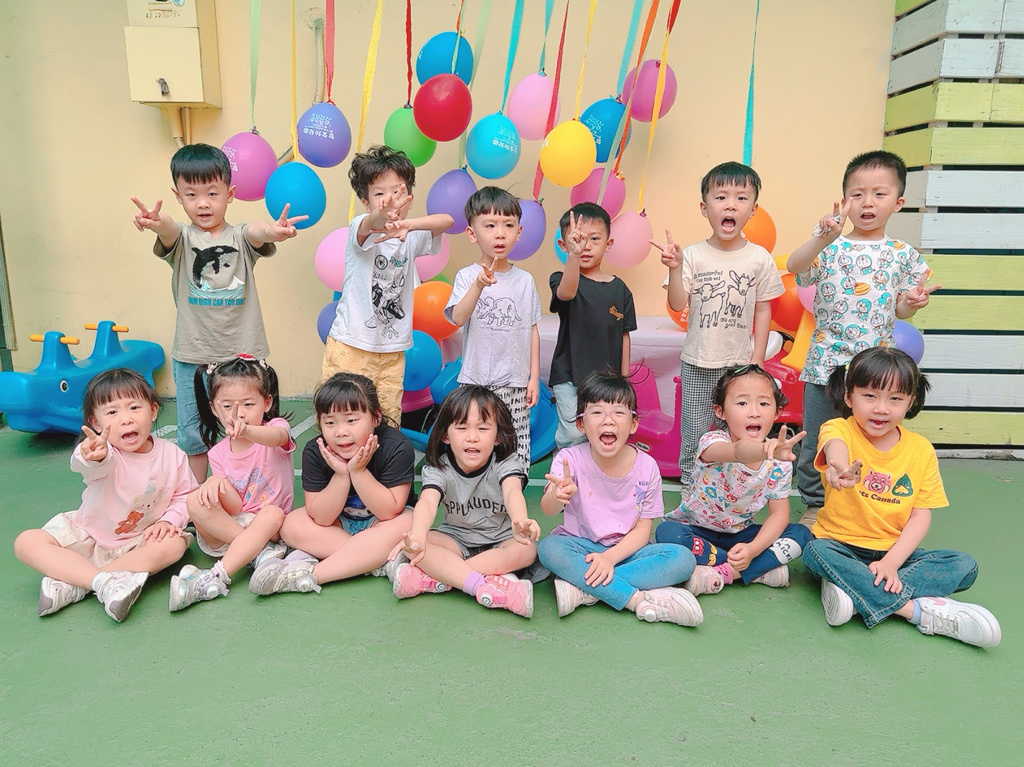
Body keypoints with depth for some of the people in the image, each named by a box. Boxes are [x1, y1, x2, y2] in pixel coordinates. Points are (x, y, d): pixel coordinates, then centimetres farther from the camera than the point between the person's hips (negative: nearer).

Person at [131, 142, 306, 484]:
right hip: (192, 356, 1)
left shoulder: (240, 236, 0)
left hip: (242, 353, 0)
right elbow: (169, 230, -23)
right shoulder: (180, 238, 1)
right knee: (192, 436, 12)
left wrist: (272, 230, -49)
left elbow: (257, 231, -24)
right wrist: (156, 222, -49)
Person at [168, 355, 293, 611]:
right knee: (196, 501, -23)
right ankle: (261, 550, -25)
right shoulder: (218, 453, 1)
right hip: (227, 526, 3)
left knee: (272, 513, -35)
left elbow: (277, 437, -37)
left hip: (266, 524, -2)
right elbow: (235, 508, -8)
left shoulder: (276, 427, -7)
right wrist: (217, 484, -30)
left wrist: (247, 431, -60)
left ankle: (215, 577, -38)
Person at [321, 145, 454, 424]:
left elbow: (447, 219, -14)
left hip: (392, 350, 4)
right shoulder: (360, 228, -7)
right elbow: (369, 225, -32)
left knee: (388, 421, 11)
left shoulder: (411, 237, 3)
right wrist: (381, 217, -58)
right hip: (351, 345, -4)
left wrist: (406, 223, -35)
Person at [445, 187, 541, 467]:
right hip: (476, 382, -2)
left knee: (517, 452, 5)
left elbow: (532, 330, 10)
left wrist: (534, 377, 8)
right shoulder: (468, 276, -3)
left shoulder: (525, 280, 5)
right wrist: (479, 285, -35)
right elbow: (458, 318, -20)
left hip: (515, 384, 2)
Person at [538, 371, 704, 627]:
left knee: (683, 558, -23)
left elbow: (643, 529, -5)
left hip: (626, 549, 2)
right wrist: (558, 496, -55)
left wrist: (610, 557, -22)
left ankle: (582, 589, -28)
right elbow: (548, 509, -30)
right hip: (582, 547, -1)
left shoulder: (646, 466, -8)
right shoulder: (570, 459, -13)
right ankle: (639, 600, -29)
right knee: (549, 548, -32)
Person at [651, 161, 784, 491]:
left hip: (740, 362, 1)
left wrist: (757, 360, 1)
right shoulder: (692, 256, -6)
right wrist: (675, 268, -25)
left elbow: (763, 309, 3)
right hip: (698, 363, -1)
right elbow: (677, 305, -11)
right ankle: (689, 484, 27)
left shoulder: (760, 258, -2)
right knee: (694, 431, 10)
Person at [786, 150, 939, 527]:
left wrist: (913, 302, -9)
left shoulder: (903, 254, 5)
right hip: (826, 362, -1)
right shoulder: (830, 247, -1)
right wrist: (823, 239, -34)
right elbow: (793, 267, -20)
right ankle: (815, 504, 27)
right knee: (816, 443, 8)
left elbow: (899, 309, 12)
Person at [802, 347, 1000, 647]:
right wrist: (839, 465, -65)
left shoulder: (921, 450, 0)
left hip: (894, 552, 3)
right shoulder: (840, 429, -10)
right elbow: (834, 444, -38)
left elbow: (921, 515, -2)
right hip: (843, 547, -3)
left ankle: (855, 591, -28)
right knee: (815, 552, -33)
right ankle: (919, 609, -30)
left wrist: (891, 562, -18)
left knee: (965, 566, -15)